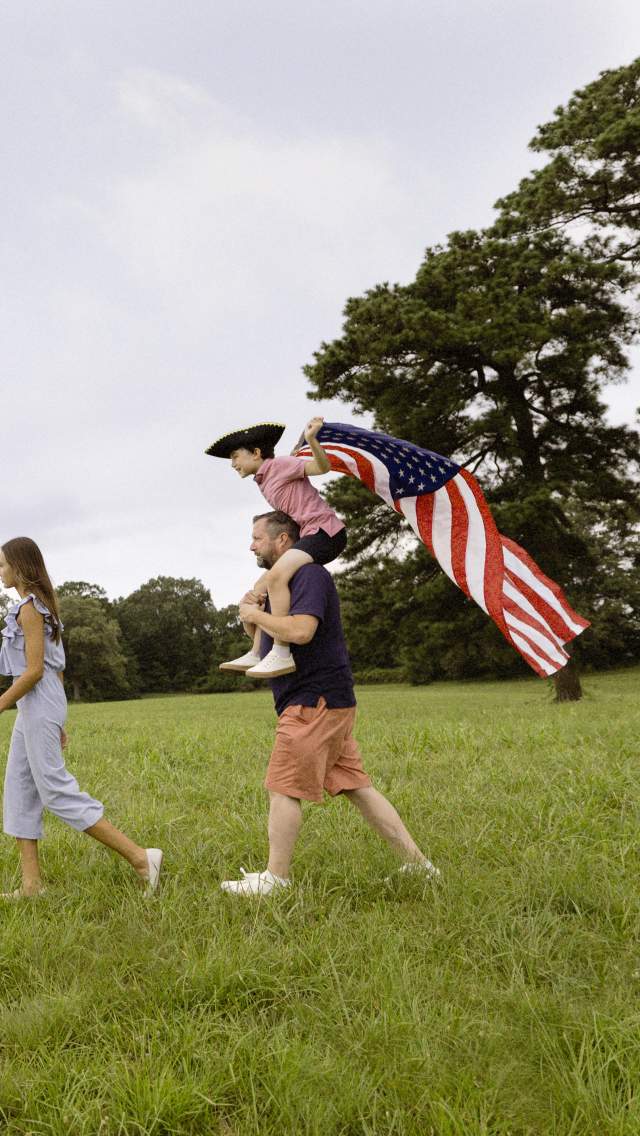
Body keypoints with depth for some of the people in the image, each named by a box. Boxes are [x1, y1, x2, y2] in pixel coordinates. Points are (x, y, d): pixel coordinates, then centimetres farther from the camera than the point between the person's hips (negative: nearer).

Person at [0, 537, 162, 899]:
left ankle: (140, 857, -10)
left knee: (58, 791, -9)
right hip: (36, 708, 10)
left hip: (38, 706, -10)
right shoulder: (42, 605, 15)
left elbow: (34, 670, -20)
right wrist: (57, 721, 19)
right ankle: (31, 884, 14)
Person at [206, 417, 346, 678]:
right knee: (261, 587, 11)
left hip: (325, 530, -10)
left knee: (276, 577, -30)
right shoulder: (265, 482, 22)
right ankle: (256, 655, 10)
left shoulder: (279, 465, -3)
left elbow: (323, 467, -13)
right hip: (311, 536, 10)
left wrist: (311, 439, -30)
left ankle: (281, 654, -32)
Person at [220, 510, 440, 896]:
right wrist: (251, 613, 4)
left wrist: (256, 615, -13)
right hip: (326, 704, 10)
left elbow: (301, 630, -27)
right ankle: (417, 862, 13)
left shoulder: (310, 574, -12)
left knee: (283, 788, -5)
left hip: (315, 701, -10)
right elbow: (264, 636, 25)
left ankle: (275, 878, 5)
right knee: (357, 787, 9)